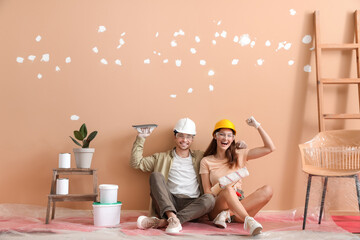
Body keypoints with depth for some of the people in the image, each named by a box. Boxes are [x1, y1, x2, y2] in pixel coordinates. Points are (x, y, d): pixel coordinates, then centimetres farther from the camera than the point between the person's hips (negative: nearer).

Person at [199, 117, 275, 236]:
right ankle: (249, 221, -56)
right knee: (228, 189, -36)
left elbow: (270, 148, 10)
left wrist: (258, 126, 6)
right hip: (217, 207, -3)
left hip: (239, 205, 3)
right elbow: (207, 192, 3)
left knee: (267, 190, -23)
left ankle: (228, 214, -31)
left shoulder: (239, 155, 14)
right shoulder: (206, 161, 8)